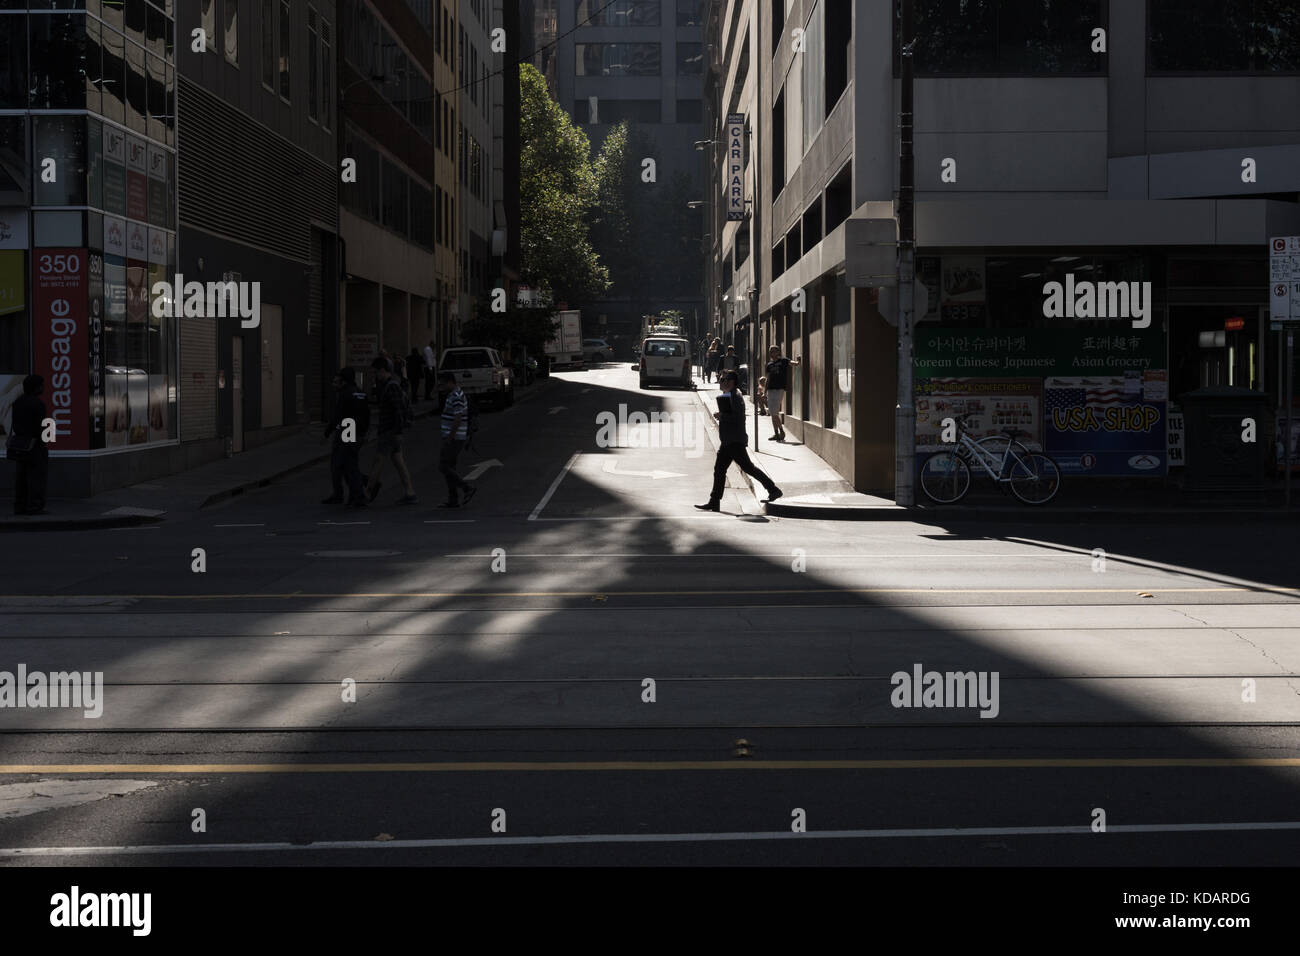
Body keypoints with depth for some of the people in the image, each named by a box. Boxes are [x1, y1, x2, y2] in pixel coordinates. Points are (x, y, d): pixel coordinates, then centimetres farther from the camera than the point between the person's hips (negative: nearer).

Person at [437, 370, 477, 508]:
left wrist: (449, 439, -22)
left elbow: (458, 419, -23)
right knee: (449, 467, 10)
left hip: (454, 438, -10)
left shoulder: (456, 397, -18)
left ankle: (468, 488, -5)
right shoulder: (454, 395, 15)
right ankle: (452, 500, 11)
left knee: (443, 467, -7)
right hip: (454, 438, 10)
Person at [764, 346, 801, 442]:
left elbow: (791, 362, -15)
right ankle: (776, 433, 12)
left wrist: (797, 362, -37)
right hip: (771, 389, 7)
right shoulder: (769, 365, 16)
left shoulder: (783, 361, 1)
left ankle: (781, 431, -1)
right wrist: (765, 391, 16)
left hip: (779, 389, -7)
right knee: (772, 413, 6)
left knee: (774, 412, -13)